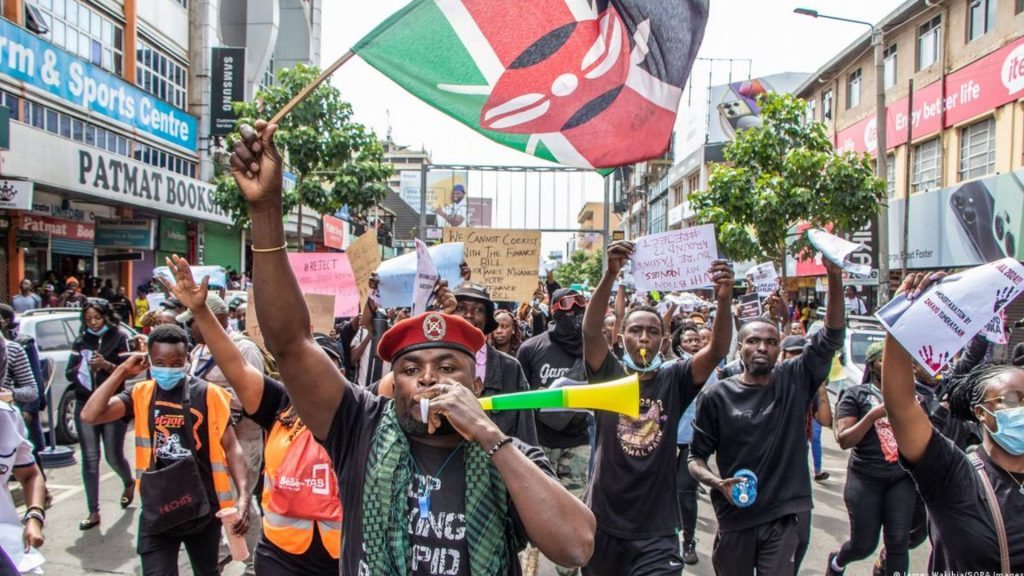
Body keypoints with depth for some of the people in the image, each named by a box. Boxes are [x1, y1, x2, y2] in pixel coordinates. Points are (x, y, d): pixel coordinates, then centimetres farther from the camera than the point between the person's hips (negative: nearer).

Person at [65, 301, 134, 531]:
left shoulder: (119, 338, -1)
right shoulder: (80, 341, 8)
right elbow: (69, 373, 6)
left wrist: (106, 365, -22)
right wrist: (83, 367, -14)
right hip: (85, 405, 3)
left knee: (114, 457, 5)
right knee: (90, 459, 1)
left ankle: (129, 483, 38)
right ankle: (93, 512, 8)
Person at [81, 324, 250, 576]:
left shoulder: (209, 395, -8)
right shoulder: (141, 395, -1)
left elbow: (230, 447, -8)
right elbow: (90, 415, -13)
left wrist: (244, 495, -19)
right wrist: (121, 371, -12)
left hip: (202, 507, 0)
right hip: (156, 510, 1)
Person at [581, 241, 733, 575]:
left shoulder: (674, 380, 0)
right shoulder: (608, 374, -2)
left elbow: (718, 351, -13)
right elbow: (590, 330, -18)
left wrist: (724, 300, -30)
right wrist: (611, 275, -32)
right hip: (603, 523, 1)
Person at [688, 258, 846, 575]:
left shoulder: (794, 381, 0)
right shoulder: (717, 396, -4)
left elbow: (832, 337, -9)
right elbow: (696, 457, 1)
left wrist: (835, 276, -20)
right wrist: (717, 483, -20)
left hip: (782, 517, 0)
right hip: (735, 518, 0)